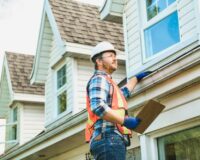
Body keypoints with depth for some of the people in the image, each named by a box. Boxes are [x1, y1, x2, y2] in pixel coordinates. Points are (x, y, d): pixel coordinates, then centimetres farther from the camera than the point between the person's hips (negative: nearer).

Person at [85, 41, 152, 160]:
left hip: (112, 141, 10)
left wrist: (137, 78, 61)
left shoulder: (106, 81, 32)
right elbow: (97, 107, -19)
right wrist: (124, 121, -18)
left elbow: (123, 93, 53)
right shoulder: (99, 79, -1)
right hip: (108, 139, -10)